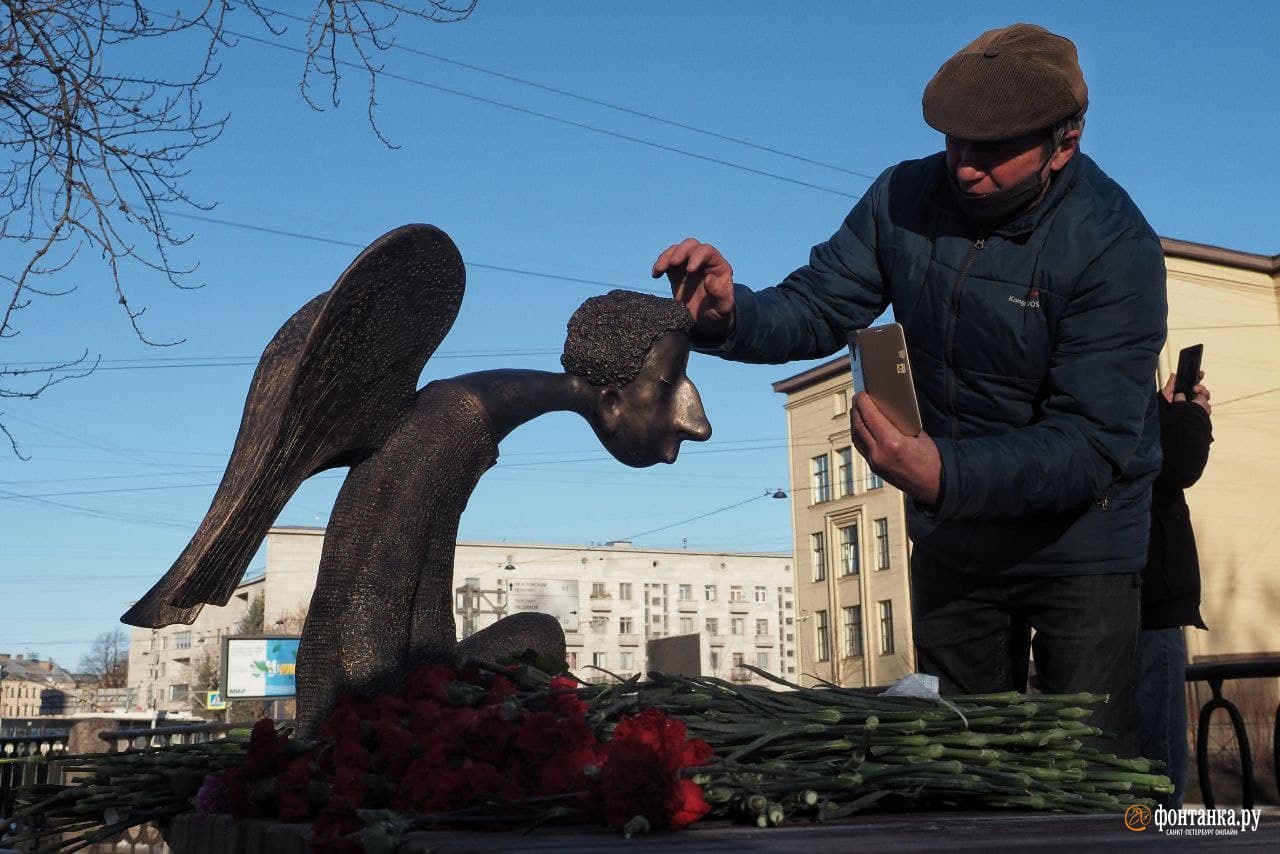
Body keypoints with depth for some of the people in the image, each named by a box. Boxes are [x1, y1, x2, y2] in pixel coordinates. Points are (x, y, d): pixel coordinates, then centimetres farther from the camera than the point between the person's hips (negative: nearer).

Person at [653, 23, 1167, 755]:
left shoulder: (1115, 248, -24)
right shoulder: (906, 199, -10)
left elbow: (1095, 445, -29)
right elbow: (814, 310, -7)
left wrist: (945, 475, -44)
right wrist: (729, 315, -29)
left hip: (1077, 543, -4)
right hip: (950, 543, 5)